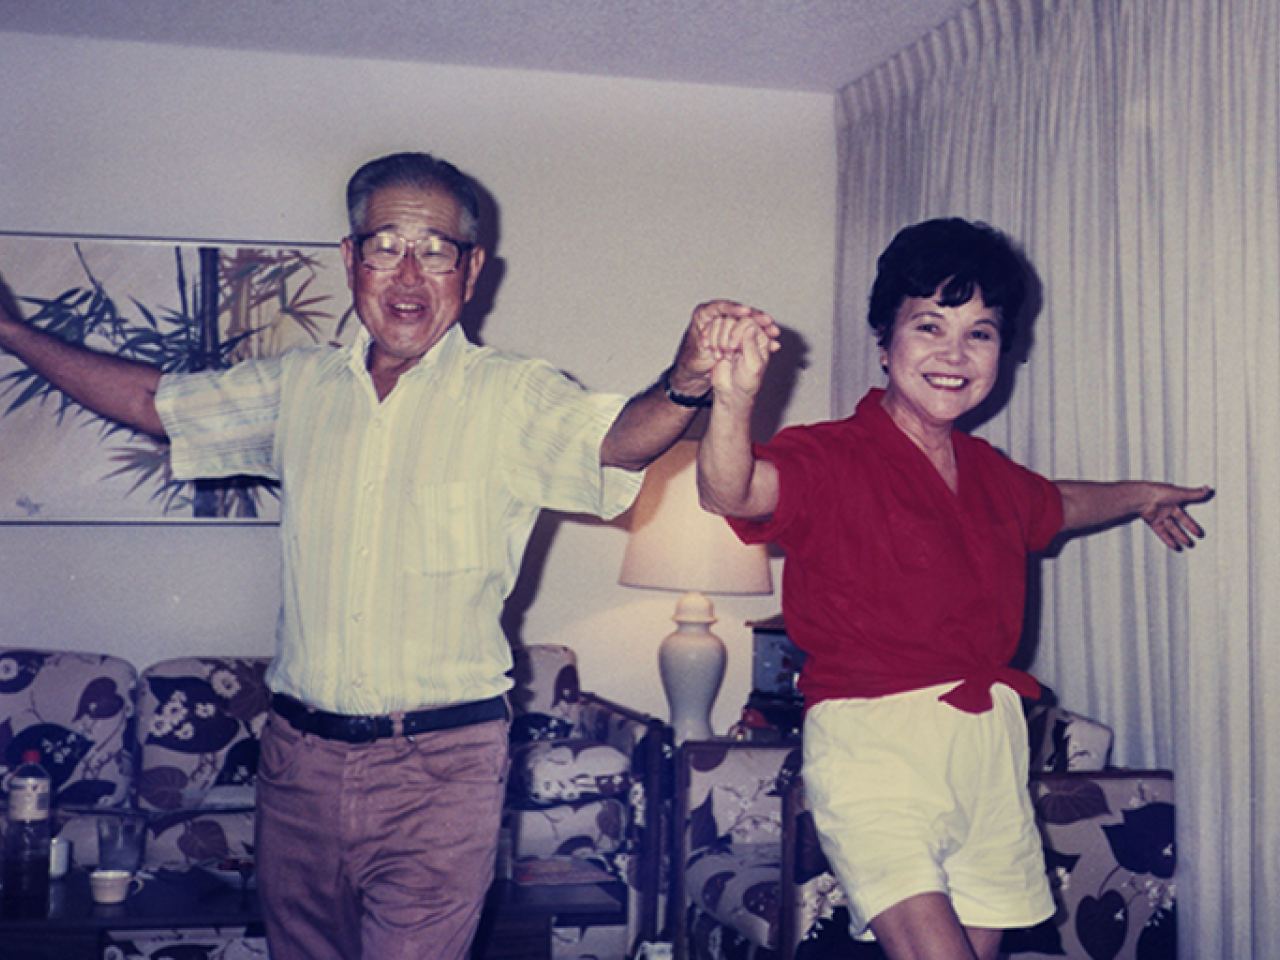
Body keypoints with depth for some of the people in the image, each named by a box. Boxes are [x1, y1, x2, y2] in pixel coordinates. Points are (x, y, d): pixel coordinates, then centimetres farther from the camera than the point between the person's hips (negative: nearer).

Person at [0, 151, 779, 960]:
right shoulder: (298, 387, 7)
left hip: (441, 770, -4)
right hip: (299, 754, 4)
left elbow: (614, 438, -25)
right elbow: (150, 400, 19)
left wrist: (687, 382, -46)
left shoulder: (516, 398, -6)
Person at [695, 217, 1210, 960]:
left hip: (990, 736, 7)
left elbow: (1052, 505, 37)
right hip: (873, 738, -7)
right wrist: (735, 402, -50)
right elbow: (732, 492, -30)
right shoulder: (831, 459, -9)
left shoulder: (987, 473, 13)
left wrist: (1140, 497, 49)